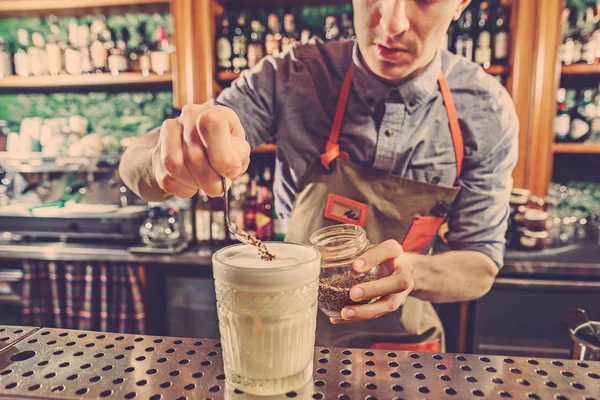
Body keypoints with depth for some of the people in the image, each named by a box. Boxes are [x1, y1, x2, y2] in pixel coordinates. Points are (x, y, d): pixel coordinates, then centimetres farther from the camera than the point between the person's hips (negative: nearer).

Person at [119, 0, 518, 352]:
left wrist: (411, 271, -32)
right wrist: (173, 157, -45)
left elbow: (481, 267, -10)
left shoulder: (487, 112, -16)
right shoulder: (290, 78, -20)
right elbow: (137, 164, -22)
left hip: (402, 336, 1)